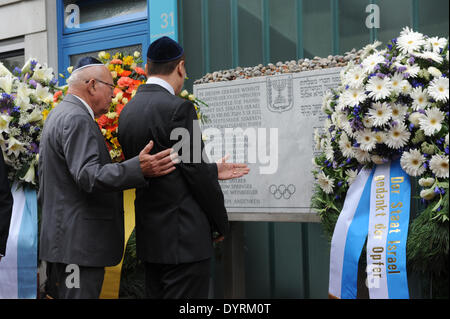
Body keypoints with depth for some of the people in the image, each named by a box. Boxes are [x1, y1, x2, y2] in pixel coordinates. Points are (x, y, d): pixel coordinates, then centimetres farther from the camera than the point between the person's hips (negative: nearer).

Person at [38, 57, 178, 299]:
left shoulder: (59, 115, 18)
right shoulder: (77, 119, -16)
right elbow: (87, 176, -28)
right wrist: (138, 169, -36)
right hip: (77, 242, -11)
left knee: (62, 294, 15)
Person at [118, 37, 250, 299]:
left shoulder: (128, 111, 9)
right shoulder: (179, 108, -16)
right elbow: (196, 172, -15)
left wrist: (212, 171, 19)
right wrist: (221, 224, -1)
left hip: (150, 237, 8)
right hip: (184, 238, -8)